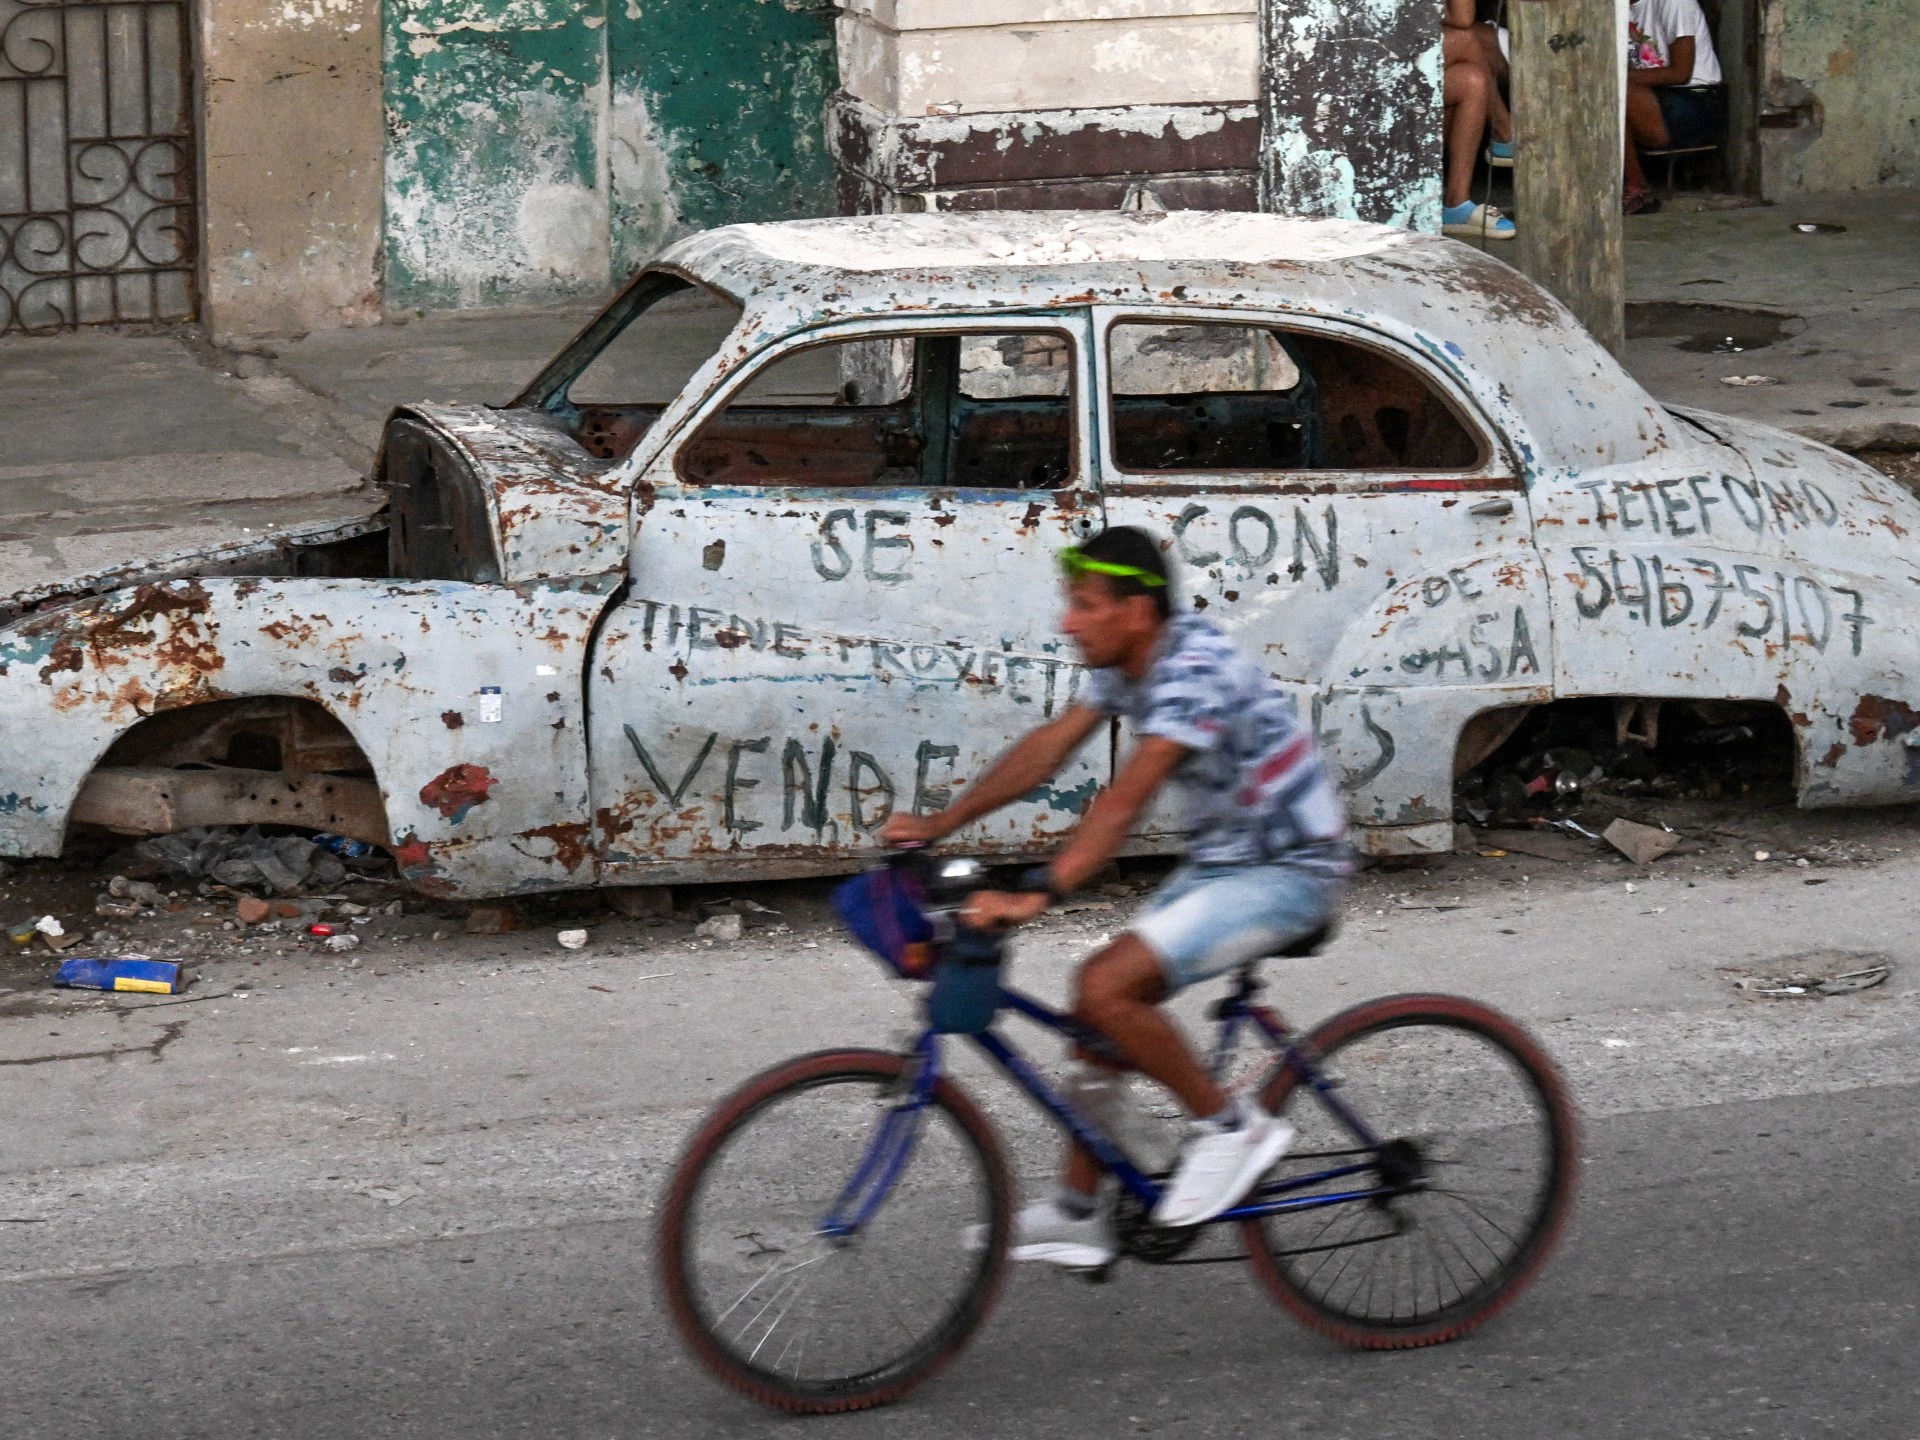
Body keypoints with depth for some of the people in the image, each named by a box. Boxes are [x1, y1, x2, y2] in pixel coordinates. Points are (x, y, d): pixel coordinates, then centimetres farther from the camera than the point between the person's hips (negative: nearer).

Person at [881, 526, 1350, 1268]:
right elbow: (1049, 747, 6)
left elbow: (1126, 798, -36)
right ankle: (1075, 1213, 13)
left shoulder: (1196, 672, -27)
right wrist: (940, 825, 1)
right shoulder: (1127, 663, 3)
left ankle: (1229, 1124, -5)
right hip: (1218, 863, 10)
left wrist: (1036, 895, -44)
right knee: (1101, 1004, 4)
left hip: (1286, 872, -10)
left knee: (1107, 988, -22)